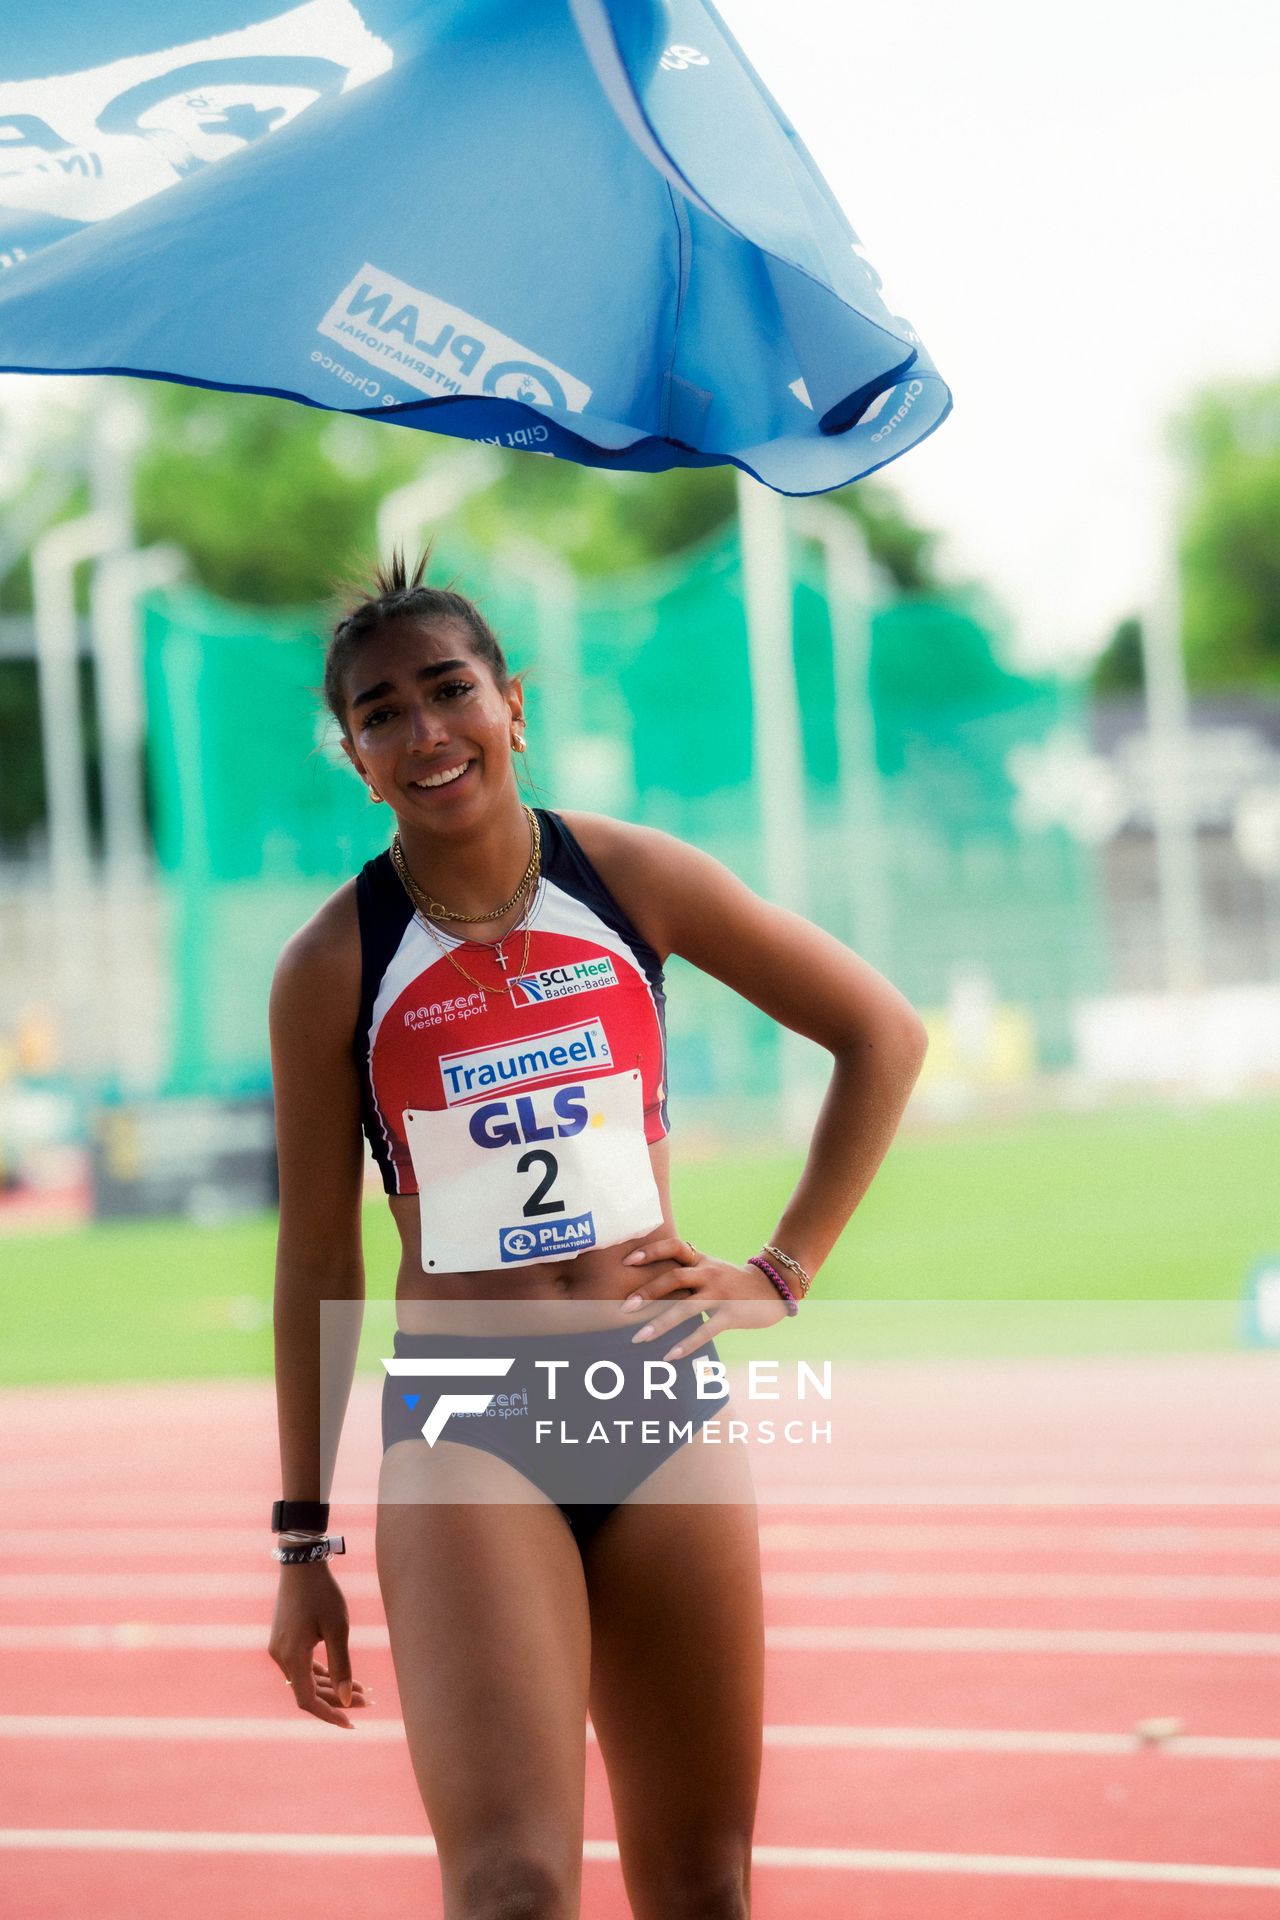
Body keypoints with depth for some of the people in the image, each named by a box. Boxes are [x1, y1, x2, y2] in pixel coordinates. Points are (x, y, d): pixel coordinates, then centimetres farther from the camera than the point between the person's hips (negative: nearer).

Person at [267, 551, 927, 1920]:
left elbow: (882, 1033, 12)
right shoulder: (332, 968, -3)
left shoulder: (632, 879, 1)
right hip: (464, 1445, -3)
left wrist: (785, 1270, 5)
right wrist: (302, 1543, 6)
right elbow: (317, 1258, 4)